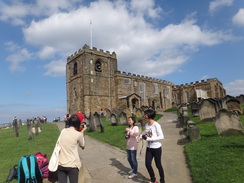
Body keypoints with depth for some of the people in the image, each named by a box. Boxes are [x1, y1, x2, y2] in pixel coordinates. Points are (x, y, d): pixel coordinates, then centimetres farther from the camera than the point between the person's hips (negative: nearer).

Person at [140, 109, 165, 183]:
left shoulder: (156, 125, -19)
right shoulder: (146, 125, 3)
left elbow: (161, 136, -19)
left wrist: (149, 138, -23)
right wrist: (142, 136, -6)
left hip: (157, 148, -6)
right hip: (149, 148, 6)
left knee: (158, 165, 9)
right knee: (147, 164, 9)